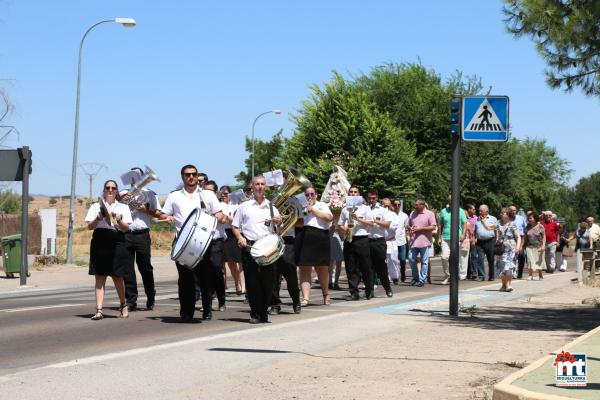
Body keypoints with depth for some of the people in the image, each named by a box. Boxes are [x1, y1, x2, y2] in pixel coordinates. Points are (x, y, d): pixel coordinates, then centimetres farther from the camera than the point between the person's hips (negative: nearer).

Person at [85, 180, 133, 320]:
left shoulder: (123, 207, 12)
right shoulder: (96, 206, 12)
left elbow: (126, 228, 3)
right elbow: (90, 226, 3)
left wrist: (118, 220, -17)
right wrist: (98, 218, -16)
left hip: (117, 242, 0)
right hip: (100, 241, 0)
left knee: (117, 277, 4)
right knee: (100, 276, -5)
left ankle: (123, 305, 26)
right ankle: (99, 310, -9)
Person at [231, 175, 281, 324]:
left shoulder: (271, 207, 15)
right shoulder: (244, 206, 11)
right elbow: (235, 226, 11)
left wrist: (278, 221, -6)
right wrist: (240, 237, -8)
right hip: (249, 246, -1)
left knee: (268, 280, -3)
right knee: (252, 281, -3)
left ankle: (263, 312, 11)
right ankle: (255, 314, 5)